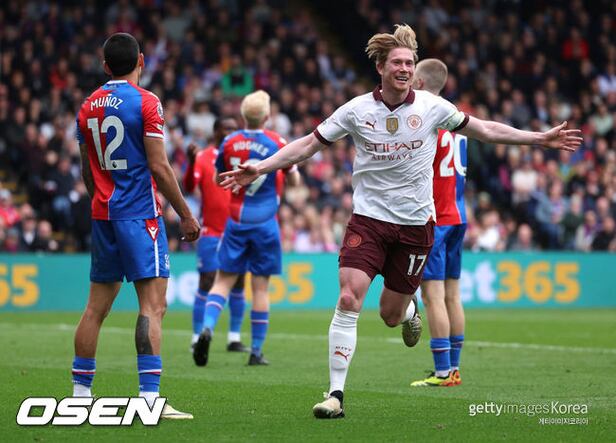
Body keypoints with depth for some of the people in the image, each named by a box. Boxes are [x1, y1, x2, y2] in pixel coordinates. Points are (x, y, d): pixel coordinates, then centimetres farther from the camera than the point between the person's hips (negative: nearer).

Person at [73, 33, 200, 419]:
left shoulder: (89, 107, 11)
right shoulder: (145, 102, -9)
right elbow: (159, 166, -12)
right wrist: (186, 215, -5)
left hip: (102, 214, 7)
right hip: (140, 213, -7)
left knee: (97, 306, 12)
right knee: (153, 304, -9)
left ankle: (80, 392, 15)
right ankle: (149, 396, -18)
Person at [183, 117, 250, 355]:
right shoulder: (203, 158, -4)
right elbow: (188, 187, -17)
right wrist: (191, 162, -32)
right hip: (211, 233, -5)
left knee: (238, 284, 5)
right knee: (207, 282, -6)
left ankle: (234, 338, 11)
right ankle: (197, 338, -1)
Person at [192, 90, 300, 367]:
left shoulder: (229, 143, 0)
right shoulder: (277, 144, -7)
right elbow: (294, 182, 5)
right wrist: (291, 166, 23)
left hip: (235, 222, 2)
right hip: (265, 222, -2)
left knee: (223, 280, 6)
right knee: (260, 287, 3)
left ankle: (207, 328, -19)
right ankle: (256, 351, 6)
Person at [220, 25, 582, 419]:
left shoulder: (431, 106, -3)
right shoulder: (357, 110, -5)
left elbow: (484, 130, 8)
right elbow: (309, 144, 1)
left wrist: (540, 138, 7)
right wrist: (259, 168, -8)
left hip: (416, 223, 1)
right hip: (369, 218, -1)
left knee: (391, 316, 6)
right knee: (349, 301, -17)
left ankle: (410, 310, 47)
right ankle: (336, 395, -13)